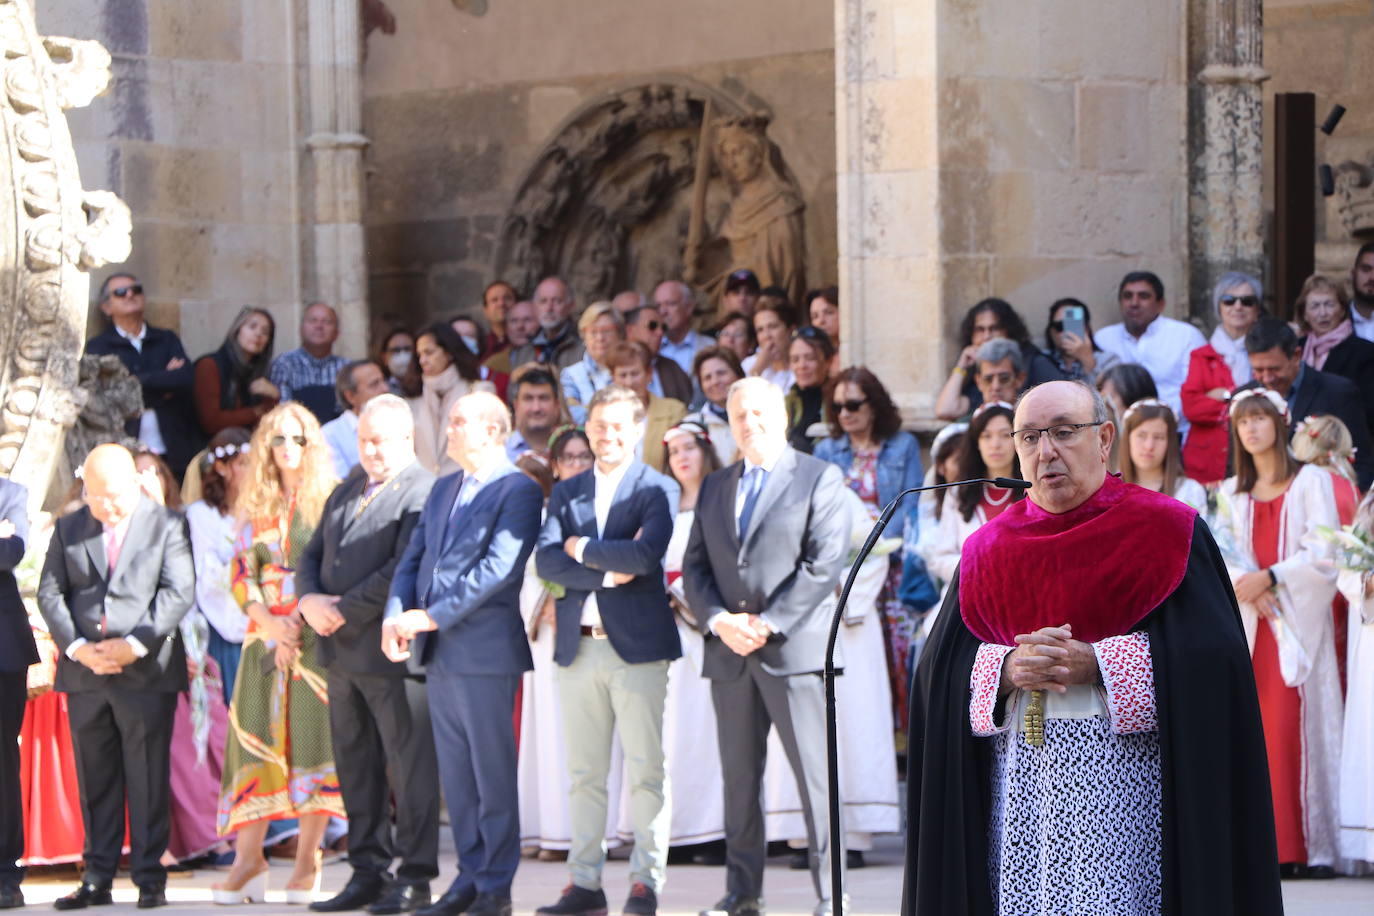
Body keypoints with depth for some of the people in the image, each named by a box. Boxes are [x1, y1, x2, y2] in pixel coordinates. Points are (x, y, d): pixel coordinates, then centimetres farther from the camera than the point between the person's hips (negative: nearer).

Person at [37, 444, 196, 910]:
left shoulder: (165, 525, 2)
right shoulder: (68, 530, 12)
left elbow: (179, 591, -6)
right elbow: (50, 593, 6)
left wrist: (136, 645, -15)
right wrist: (77, 647, -9)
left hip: (146, 672, -3)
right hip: (84, 674, 3)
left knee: (148, 779, -1)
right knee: (95, 780, 7)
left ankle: (150, 878, 4)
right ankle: (97, 878, 12)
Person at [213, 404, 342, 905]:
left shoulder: (328, 501, 3)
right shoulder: (255, 506, 13)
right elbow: (241, 574, 9)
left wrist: (301, 619, -13)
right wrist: (268, 621, -7)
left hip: (315, 634, -3)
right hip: (264, 636, 3)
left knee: (311, 738, -6)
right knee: (256, 738, -4)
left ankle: (307, 862, -4)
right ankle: (248, 860, -5)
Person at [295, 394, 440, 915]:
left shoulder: (423, 493, -8)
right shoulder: (346, 492, 19)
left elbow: (405, 570, -18)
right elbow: (312, 556, 19)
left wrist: (344, 610, -14)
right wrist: (310, 600, -3)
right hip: (341, 652, 8)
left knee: (409, 766, -3)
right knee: (355, 764, 11)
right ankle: (368, 872, 17)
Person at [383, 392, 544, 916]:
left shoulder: (519, 491, -8)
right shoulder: (442, 490, 18)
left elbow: (498, 569, -17)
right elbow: (414, 558, 16)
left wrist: (432, 617, -19)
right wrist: (396, 616, -3)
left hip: (485, 651, -8)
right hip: (439, 654, 8)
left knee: (492, 773, -3)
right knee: (455, 775, 10)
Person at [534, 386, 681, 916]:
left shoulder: (657, 490, 1)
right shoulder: (566, 492, 15)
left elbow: (646, 554, -16)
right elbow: (546, 560, 1)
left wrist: (583, 548, -5)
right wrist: (606, 573, -12)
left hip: (638, 646, -4)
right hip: (579, 648, 4)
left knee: (645, 772, -4)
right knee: (584, 773, 7)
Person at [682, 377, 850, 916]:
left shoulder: (820, 479, 3)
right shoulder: (714, 488, 19)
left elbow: (824, 563, -7)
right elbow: (694, 567, 13)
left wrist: (767, 624, -13)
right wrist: (719, 621, -6)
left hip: (792, 648, -5)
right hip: (729, 652, 5)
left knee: (814, 777, -8)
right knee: (739, 778, 6)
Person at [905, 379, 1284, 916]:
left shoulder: (1165, 532, 2)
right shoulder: (990, 551, 14)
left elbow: (1211, 653, -8)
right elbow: (940, 668, 9)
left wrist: (1097, 665, -15)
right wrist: (1006, 670, -11)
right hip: (1017, 789, 4)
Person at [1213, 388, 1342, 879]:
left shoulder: (1311, 481, 4)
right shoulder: (1231, 493, 17)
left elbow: (1324, 553, -5)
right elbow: (1221, 557, 8)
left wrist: (1270, 579, -13)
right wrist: (1246, 589, -11)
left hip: (1298, 618, -4)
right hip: (1248, 619, 4)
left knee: (1298, 723, -10)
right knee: (1258, 725, -3)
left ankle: (1311, 846, -11)